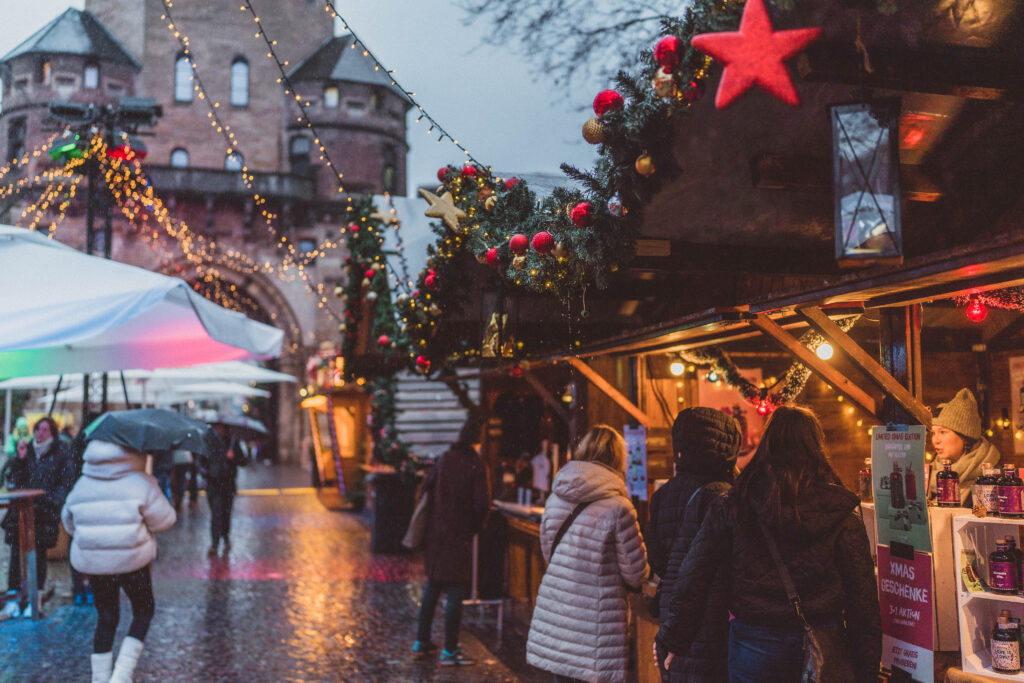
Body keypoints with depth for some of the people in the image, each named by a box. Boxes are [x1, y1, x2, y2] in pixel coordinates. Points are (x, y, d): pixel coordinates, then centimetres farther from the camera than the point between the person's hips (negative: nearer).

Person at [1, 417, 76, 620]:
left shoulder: (61, 454, 0)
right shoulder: (26, 450, 10)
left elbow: (66, 484, -3)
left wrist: (42, 504, -12)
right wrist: (19, 460, -7)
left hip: (44, 514, -3)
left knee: (39, 555, 3)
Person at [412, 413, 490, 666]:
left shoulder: (445, 459, 3)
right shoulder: (476, 465, -13)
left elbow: (429, 487, 9)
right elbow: (482, 503, -17)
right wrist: (477, 526, 0)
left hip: (435, 531, 6)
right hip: (459, 536, -6)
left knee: (432, 588, 17)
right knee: (455, 593, 1)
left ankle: (421, 642, 25)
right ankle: (449, 651, 5)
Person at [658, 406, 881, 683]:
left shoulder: (732, 507, -6)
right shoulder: (841, 514, -6)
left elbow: (693, 575, -5)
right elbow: (863, 597, -4)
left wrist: (672, 639, 6)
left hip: (754, 648, 0)